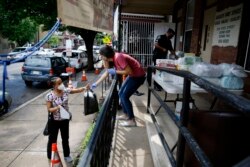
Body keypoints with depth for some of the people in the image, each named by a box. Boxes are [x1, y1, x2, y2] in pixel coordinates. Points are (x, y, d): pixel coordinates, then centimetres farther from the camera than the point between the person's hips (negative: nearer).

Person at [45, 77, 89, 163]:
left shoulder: (65, 90, -8)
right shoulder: (50, 96, -19)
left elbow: (76, 90, -10)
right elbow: (49, 109, -16)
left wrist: (85, 88, -28)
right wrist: (57, 108, -33)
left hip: (65, 119, 4)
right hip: (54, 121, -4)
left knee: (65, 138, 20)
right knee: (52, 139, 14)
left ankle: (66, 155, 40)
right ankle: (50, 157, 37)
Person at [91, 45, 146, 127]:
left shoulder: (119, 57, -25)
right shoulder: (112, 59, 3)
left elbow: (129, 71, -27)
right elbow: (107, 72, 11)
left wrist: (115, 72, -19)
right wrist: (96, 83, 8)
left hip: (138, 76, -9)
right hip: (132, 75, 9)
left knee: (124, 96, -9)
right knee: (121, 94, 13)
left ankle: (132, 120, 2)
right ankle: (126, 114, 29)